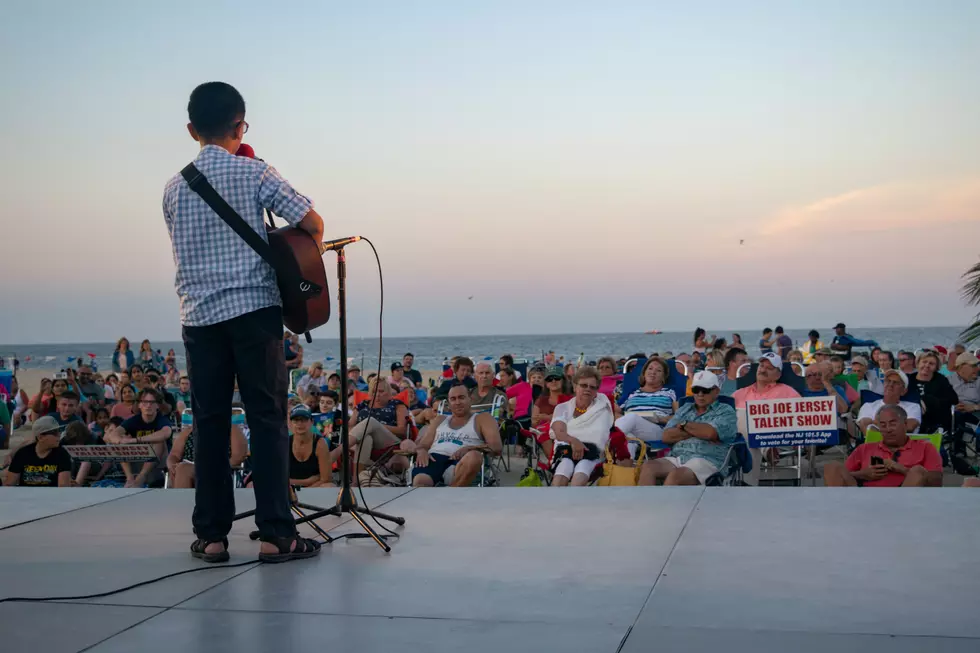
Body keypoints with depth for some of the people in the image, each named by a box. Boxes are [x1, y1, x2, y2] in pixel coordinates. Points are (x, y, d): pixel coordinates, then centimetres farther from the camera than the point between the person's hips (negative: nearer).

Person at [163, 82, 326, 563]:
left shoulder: (174, 187, 12)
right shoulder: (253, 172, -2)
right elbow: (312, 222, -6)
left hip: (200, 315, 4)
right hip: (254, 308, -4)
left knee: (209, 424, 8)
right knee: (267, 420, 0)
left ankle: (211, 536, 10)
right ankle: (275, 535, 0)